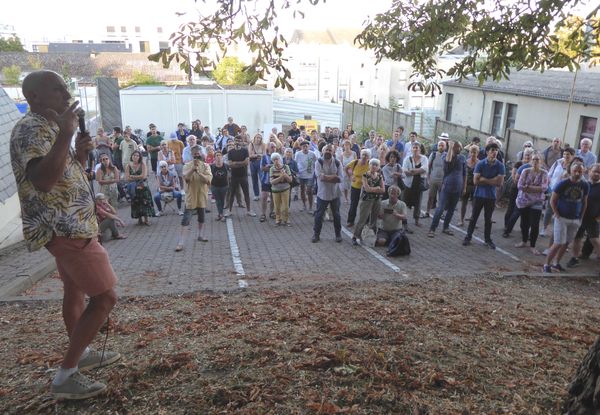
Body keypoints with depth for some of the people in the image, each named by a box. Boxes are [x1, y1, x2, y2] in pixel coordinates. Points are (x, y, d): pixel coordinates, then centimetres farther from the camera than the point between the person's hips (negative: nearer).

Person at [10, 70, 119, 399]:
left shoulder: (48, 128, 15)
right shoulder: (30, 129, -17)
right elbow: (42, 180, -33)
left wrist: (79, 153, 4)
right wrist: (65, 135, -35)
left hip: (68, 226, 11)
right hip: (67, 228, -11)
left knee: (75, 291, 21)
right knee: (104, 298, -9)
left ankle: (81, 354, 37)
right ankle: (65, 376, -1)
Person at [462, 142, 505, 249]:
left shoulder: (500, 166, -5)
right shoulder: (480, 164, -8)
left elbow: (500, 183, -13)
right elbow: (476, 180, -14)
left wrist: (483, 179, -14)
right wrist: (492, 181, -13)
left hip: (491, 196, 1)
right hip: (479, 195, -1)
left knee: (488, 219, 12)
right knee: (474, 217, 7)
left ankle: (488, 239, 23)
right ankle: (468, 237, 17)